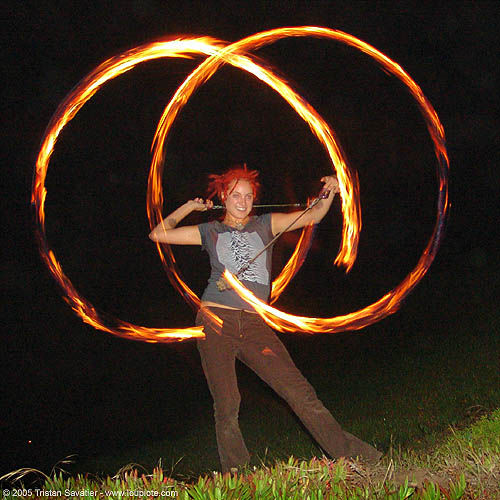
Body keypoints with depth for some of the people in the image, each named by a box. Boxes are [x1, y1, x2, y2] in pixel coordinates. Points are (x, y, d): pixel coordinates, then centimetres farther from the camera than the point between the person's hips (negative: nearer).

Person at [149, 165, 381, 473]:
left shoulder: (265, 225, 17)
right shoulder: (211, 231, 14)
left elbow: (312, 217, 13)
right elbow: (159, 234, 13)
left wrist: (329, 193, -4)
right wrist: (188, 207, 12)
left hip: (254, 324, 1)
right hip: (216, 320, -1)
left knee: (299, 390, -8)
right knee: (227, 406, -3)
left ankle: (347, 451, -1)